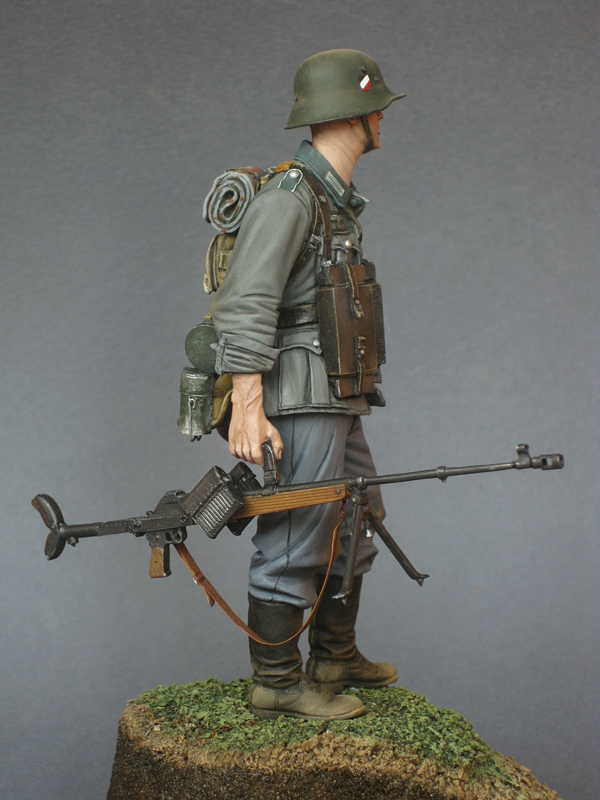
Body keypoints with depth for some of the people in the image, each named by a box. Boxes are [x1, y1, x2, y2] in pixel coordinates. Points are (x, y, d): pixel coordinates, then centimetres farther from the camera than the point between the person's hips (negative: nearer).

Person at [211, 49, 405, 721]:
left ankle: (335, 659, 30)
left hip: (339, 405, 10)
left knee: (354, 528, 17)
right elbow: (245, 306, -21)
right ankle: (277, 684, 6)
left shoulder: (336, 201, 18)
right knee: (294, 542, -4)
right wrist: (247, 409, -26)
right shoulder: (288, 195, -13)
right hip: (301, 404, -10)